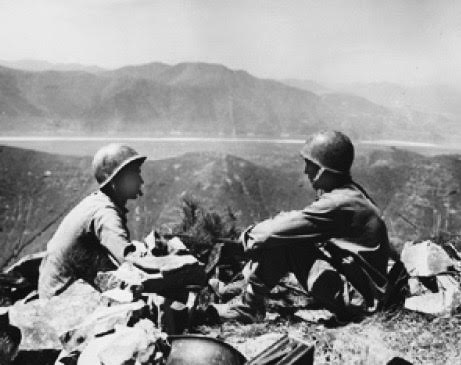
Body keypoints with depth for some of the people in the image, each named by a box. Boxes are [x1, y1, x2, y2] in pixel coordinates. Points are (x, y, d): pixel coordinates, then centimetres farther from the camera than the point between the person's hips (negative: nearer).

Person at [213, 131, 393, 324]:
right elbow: (294, 221, 9)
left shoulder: (340, 202, -25)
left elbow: (279, 229, -23)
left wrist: (250, 236, -5)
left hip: (358, 299, -9)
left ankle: (248, 307, -3)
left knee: (281, 241, -17)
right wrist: (257, 232, 0)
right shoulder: (348, 193, 6)